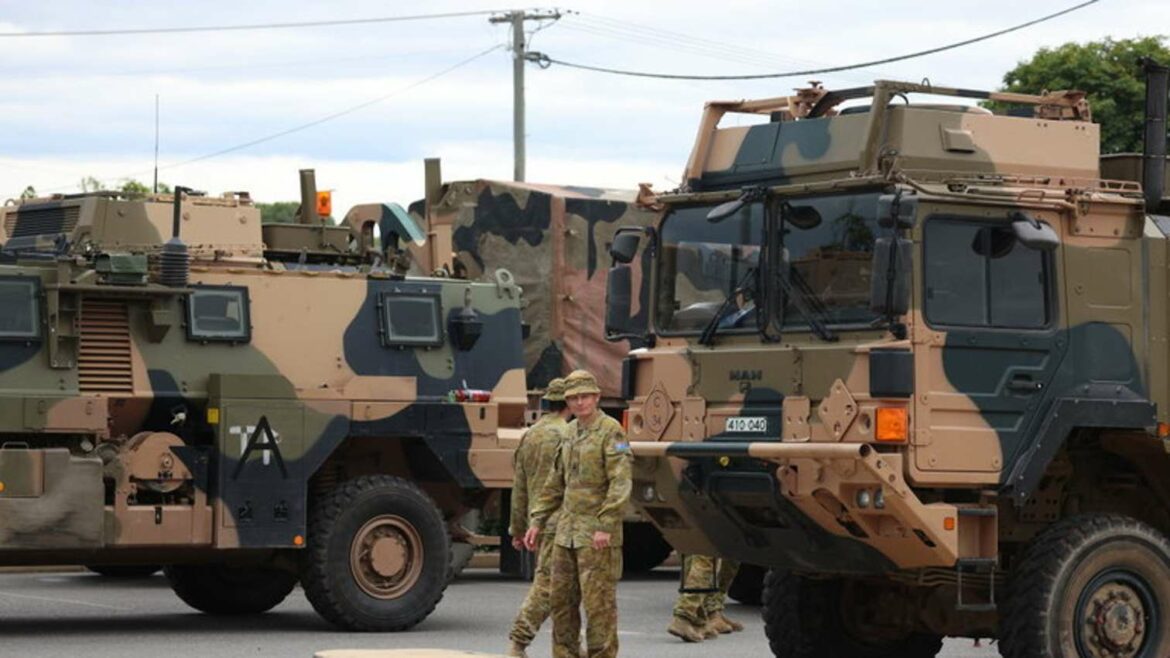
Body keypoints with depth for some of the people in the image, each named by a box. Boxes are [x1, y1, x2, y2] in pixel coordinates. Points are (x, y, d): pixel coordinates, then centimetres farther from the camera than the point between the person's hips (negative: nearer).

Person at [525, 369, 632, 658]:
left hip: (596, 536, -8)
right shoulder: (571, 432, 16)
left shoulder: (610, 431, -8)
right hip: (567, 531, 8)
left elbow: (620, 483, -16)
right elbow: (556, 483, 23)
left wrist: (606, 526, -22)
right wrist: (537, 521, 18)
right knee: (561, 600, 10)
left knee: (598, 602, -6)